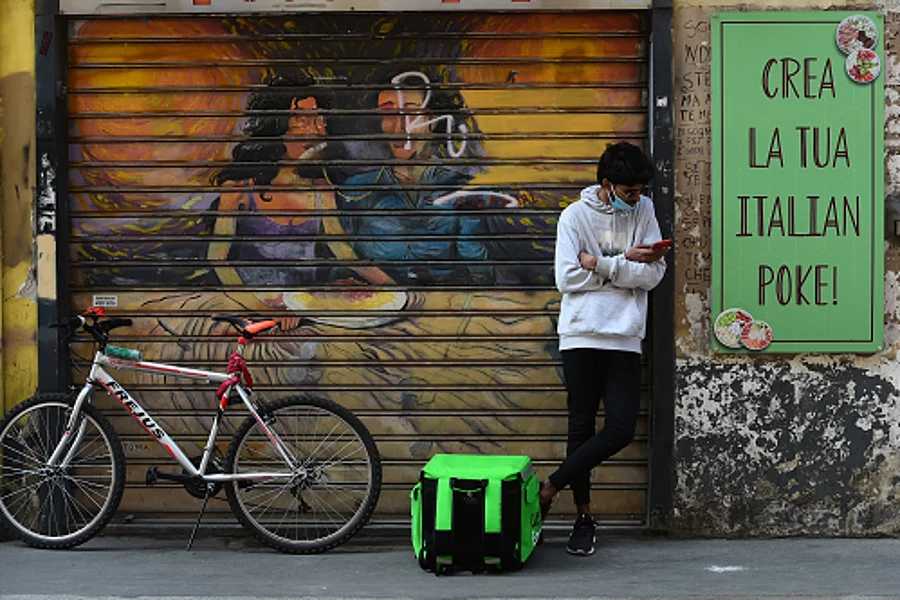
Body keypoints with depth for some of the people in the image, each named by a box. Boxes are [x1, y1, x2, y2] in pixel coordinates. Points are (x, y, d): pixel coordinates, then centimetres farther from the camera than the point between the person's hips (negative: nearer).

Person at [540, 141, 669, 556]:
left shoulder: (643, 211, 7)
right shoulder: (575, 215, -1)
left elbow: (654, 274, -1)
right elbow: (568, 278, -9)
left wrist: (602, 265, -11)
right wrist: (626, 264, -9)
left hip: (625, 339, 3)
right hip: (581, 335, -2)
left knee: (621, 429, -6)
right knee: (582, 427, 3)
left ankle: (551, 487, 7)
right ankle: (583, 518, 15)